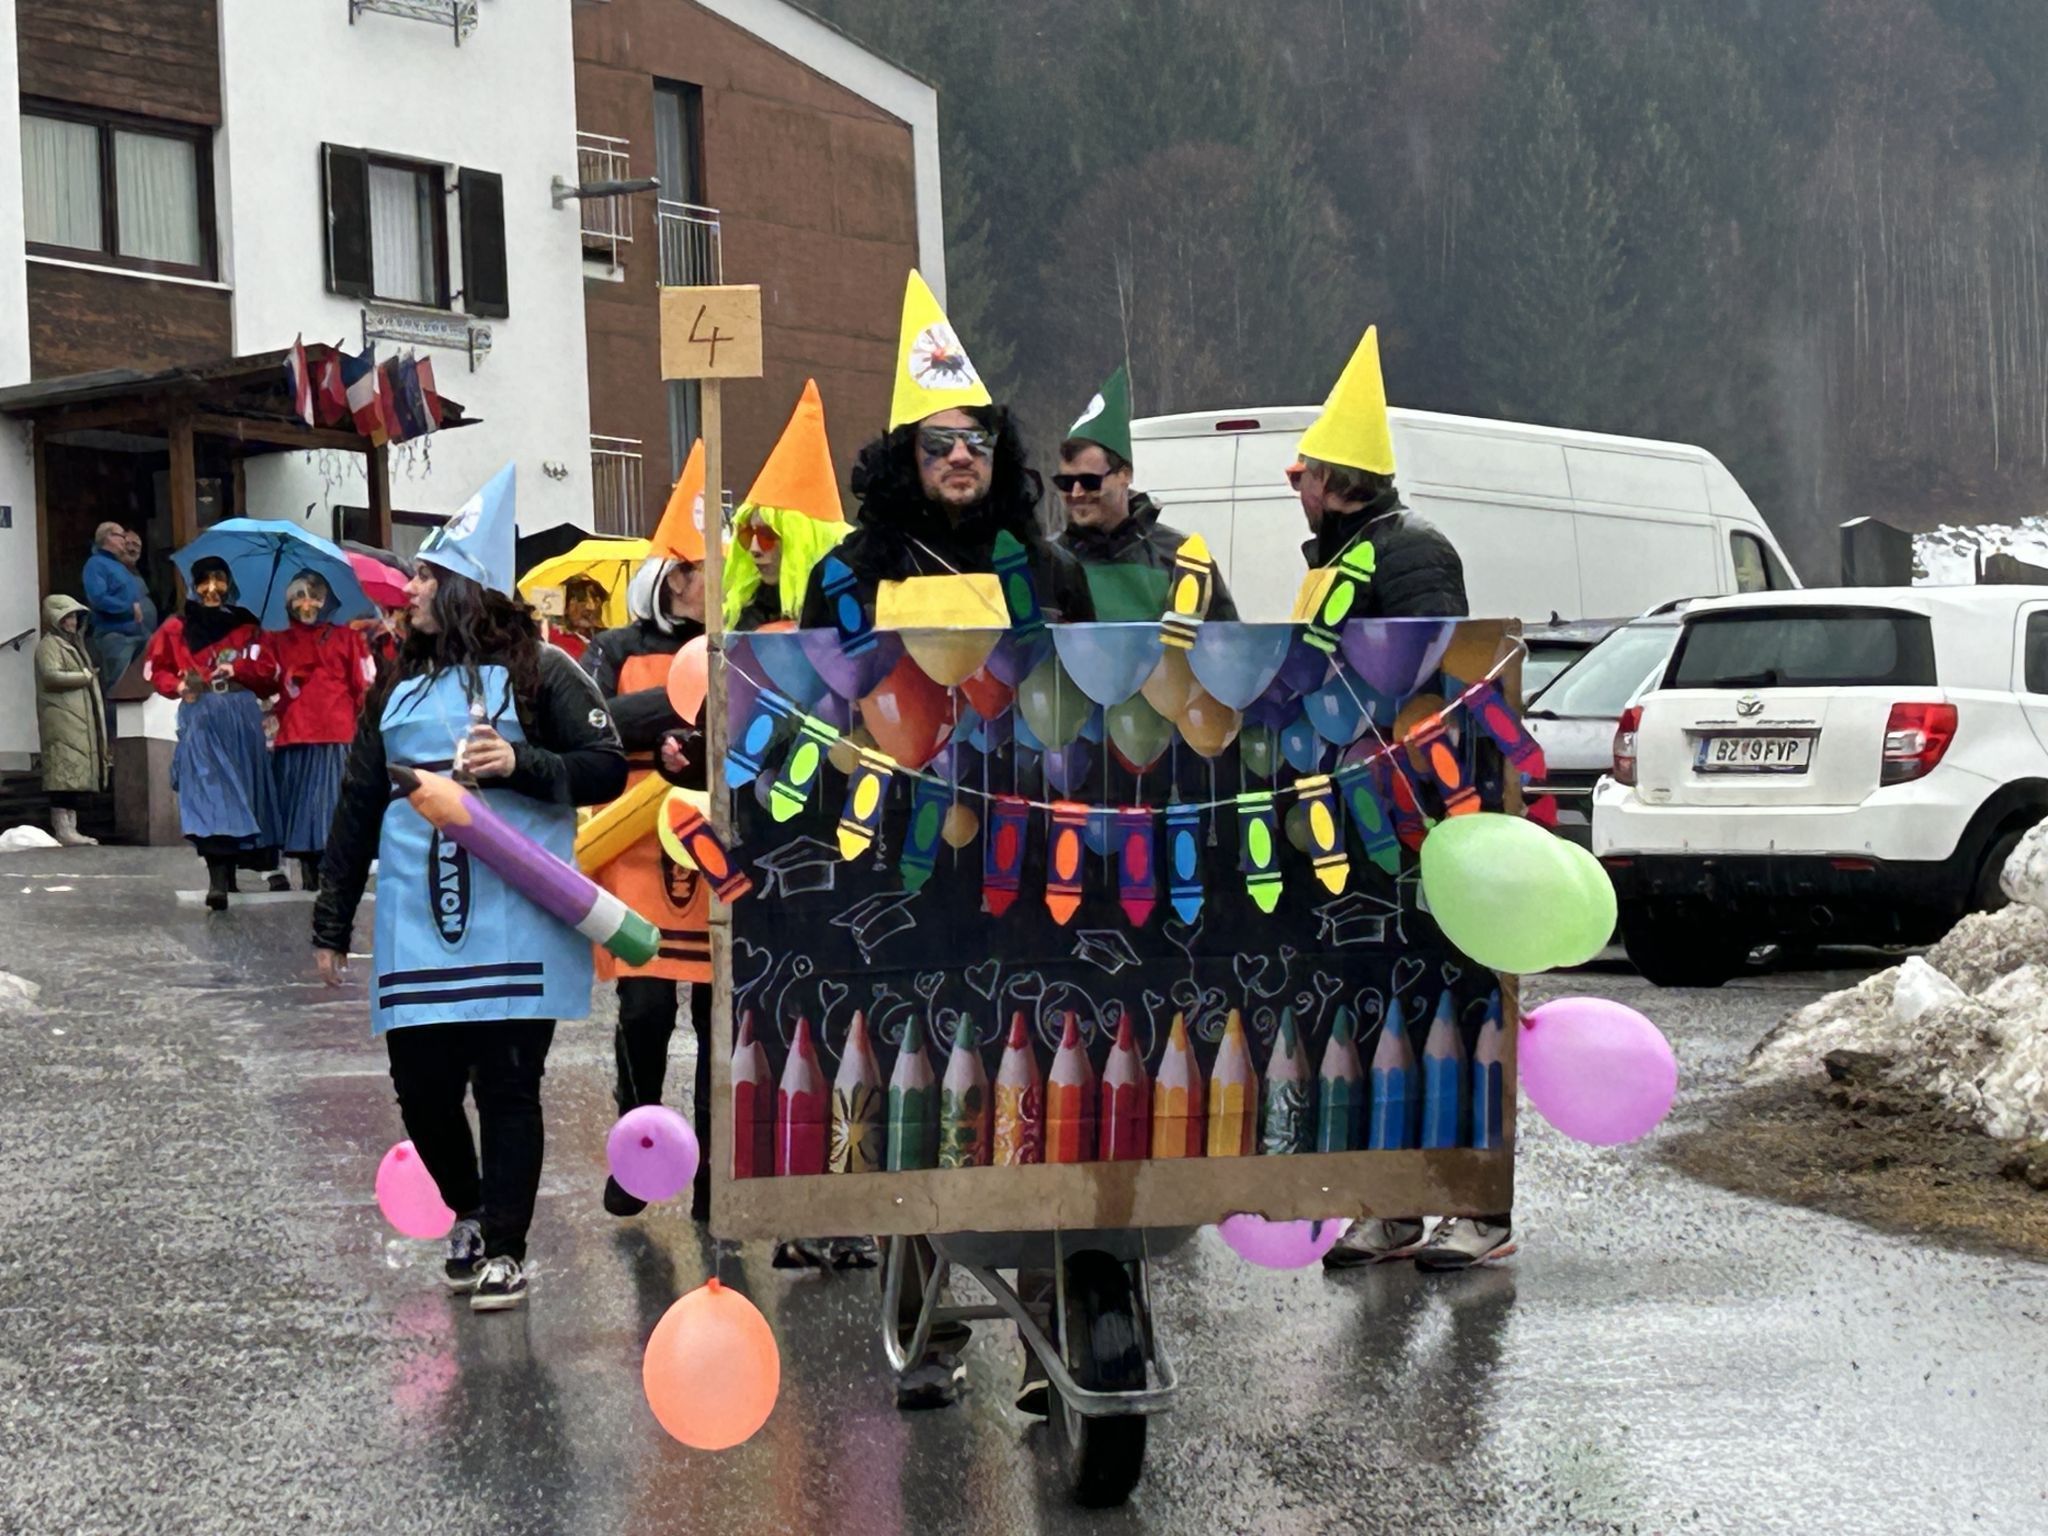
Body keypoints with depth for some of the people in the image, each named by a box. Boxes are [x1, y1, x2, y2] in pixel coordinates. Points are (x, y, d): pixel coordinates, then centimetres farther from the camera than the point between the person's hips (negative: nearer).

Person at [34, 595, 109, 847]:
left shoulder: (72, 645, 25)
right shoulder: (48, 645, -4)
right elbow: (51, 675, -20)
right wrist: (84, 676, -9)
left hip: (81, 721, 9)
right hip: (62, 720, -9)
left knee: (77, 776, 5)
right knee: (65, 774, -14)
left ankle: (70, 829, 5)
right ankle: (62, 830, -17)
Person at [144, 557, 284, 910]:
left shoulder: (245, 624, 10)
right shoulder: (176, 628, 6)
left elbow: (269, 669, 7)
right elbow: (156, 668, 11)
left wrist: (237, 668, -10)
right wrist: (178, 686, -8)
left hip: (242, 715, 2)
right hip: (199, 716, -2)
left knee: (245, 786, 6)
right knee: (208, 792, -12)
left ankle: (266, 863, 18)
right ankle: (219, 878, -19)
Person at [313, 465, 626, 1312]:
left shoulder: (538, 672, 2)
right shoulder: (399, 687, 16)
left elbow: (608, 769, -2)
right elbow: (357, 806, 18)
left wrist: (521, 763, -18)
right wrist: (331, 923, 17)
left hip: (514, 921, -5)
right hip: (416, 924, 5)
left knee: (507, 1083, -4)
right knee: (421, 1084, 4)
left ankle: (504, 1248, 6)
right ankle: (467, 1213, 29)